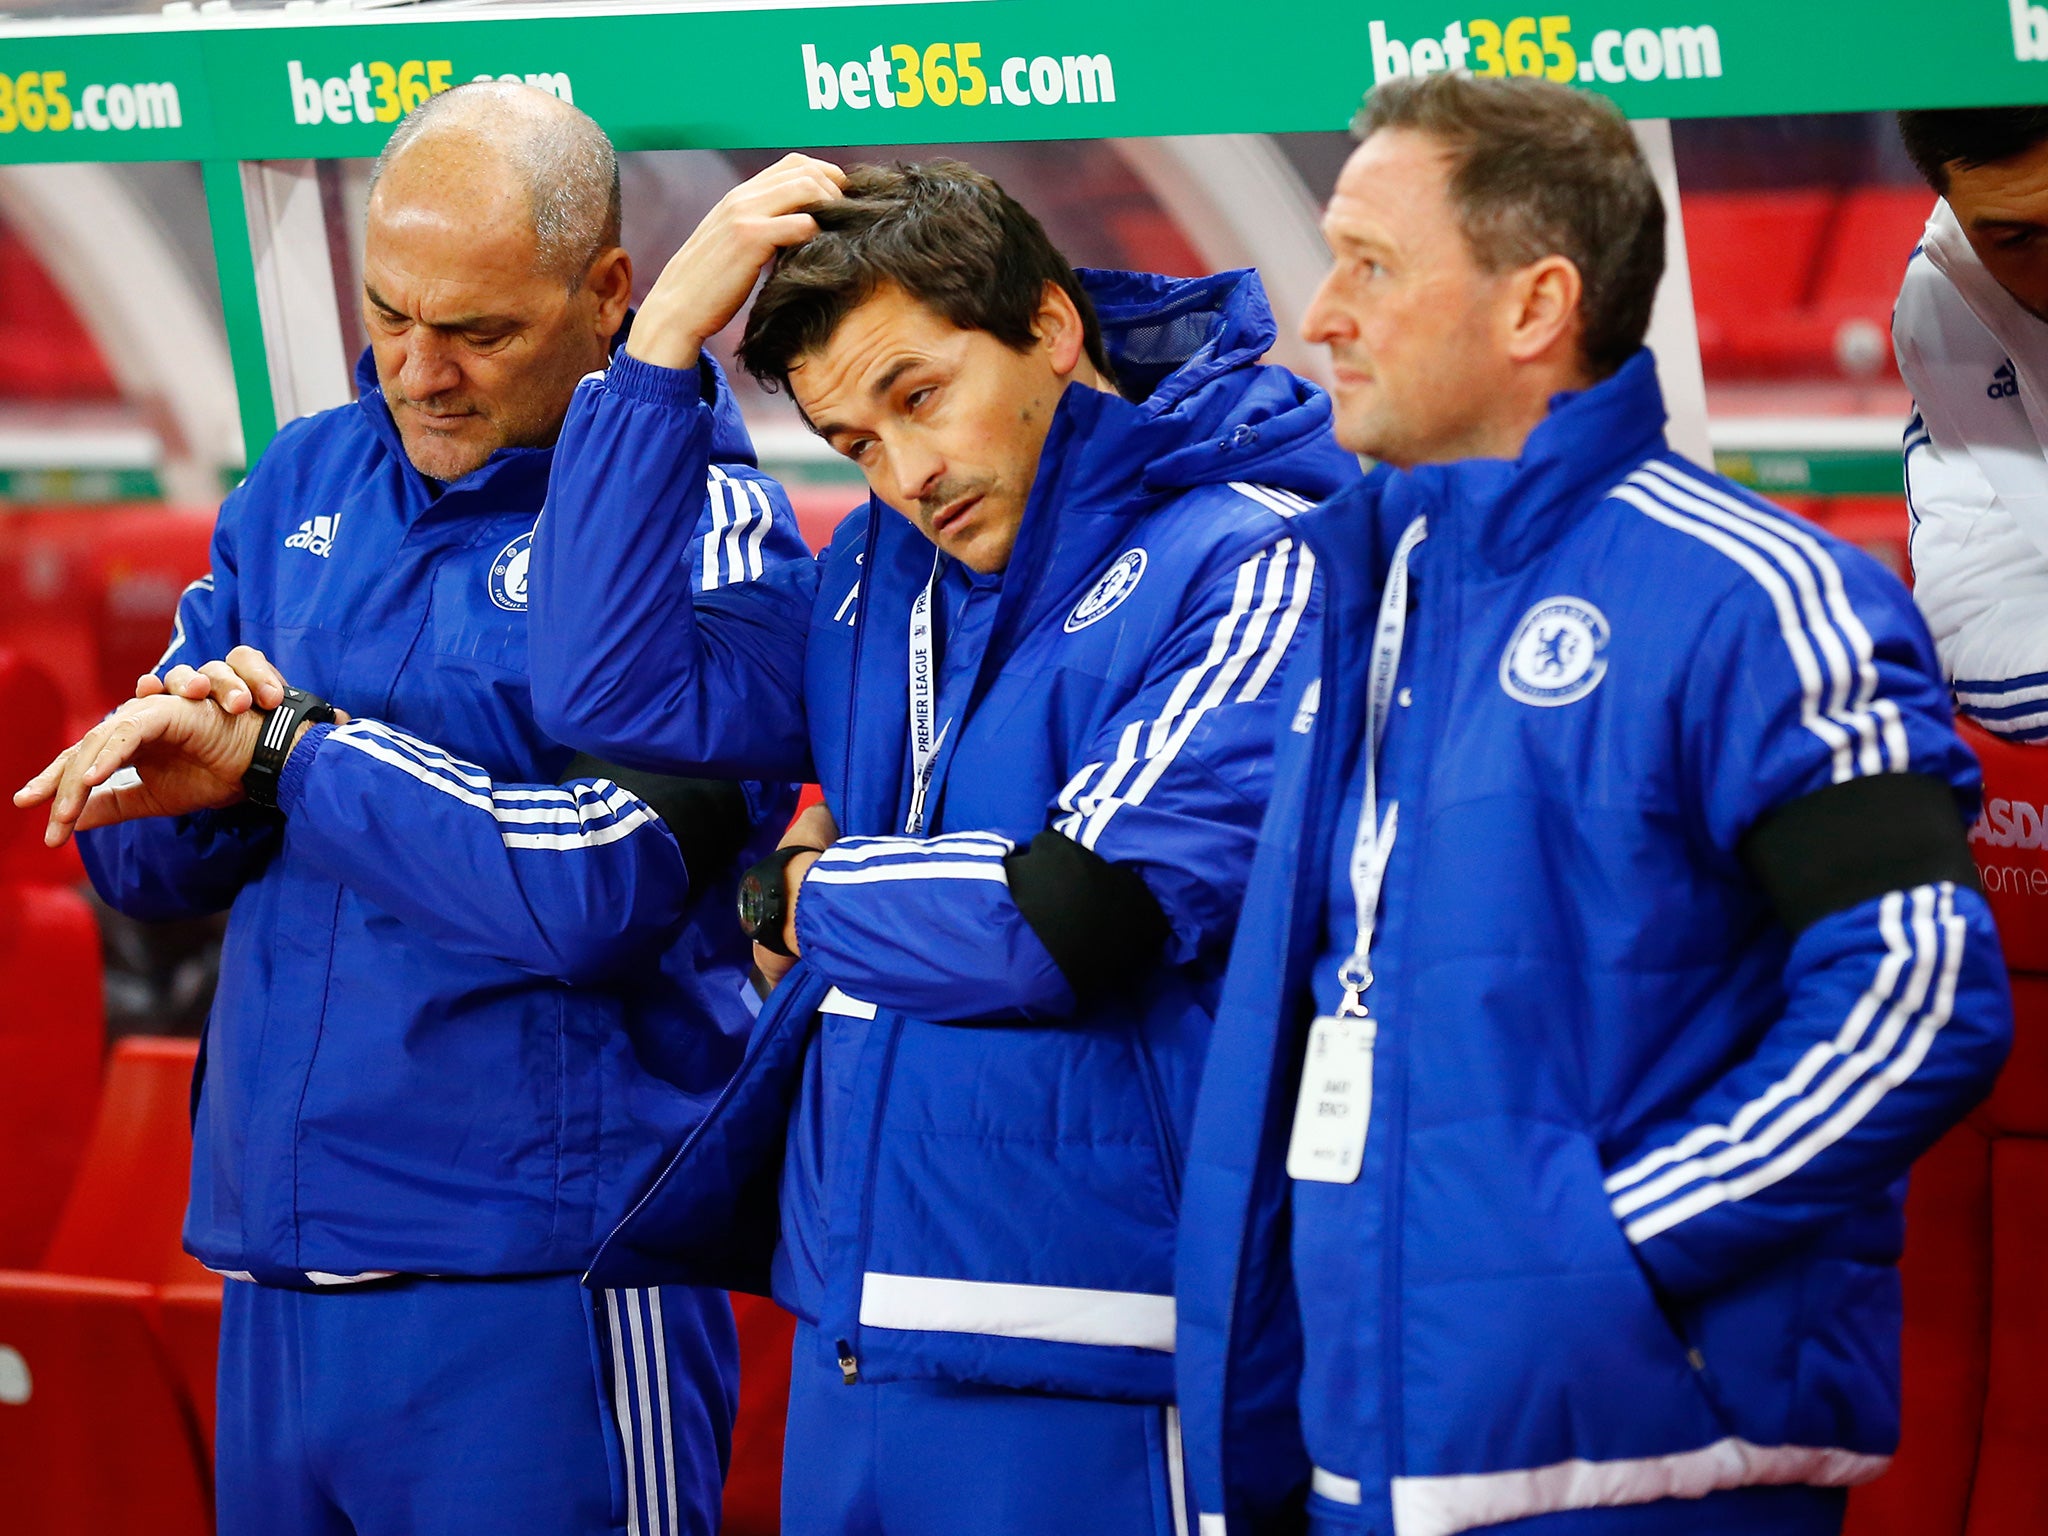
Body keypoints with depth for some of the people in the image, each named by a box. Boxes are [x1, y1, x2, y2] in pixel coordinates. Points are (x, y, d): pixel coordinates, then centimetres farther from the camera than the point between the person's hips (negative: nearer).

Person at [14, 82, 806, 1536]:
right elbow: (132, 847, 12)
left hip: (539, 1289, -6)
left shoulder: (698, 521, -8)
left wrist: (285, 753, -14)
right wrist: (201, 773, -11)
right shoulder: (306, 482, 11)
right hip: (276, 1274, 6)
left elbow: (600, 885, -20)